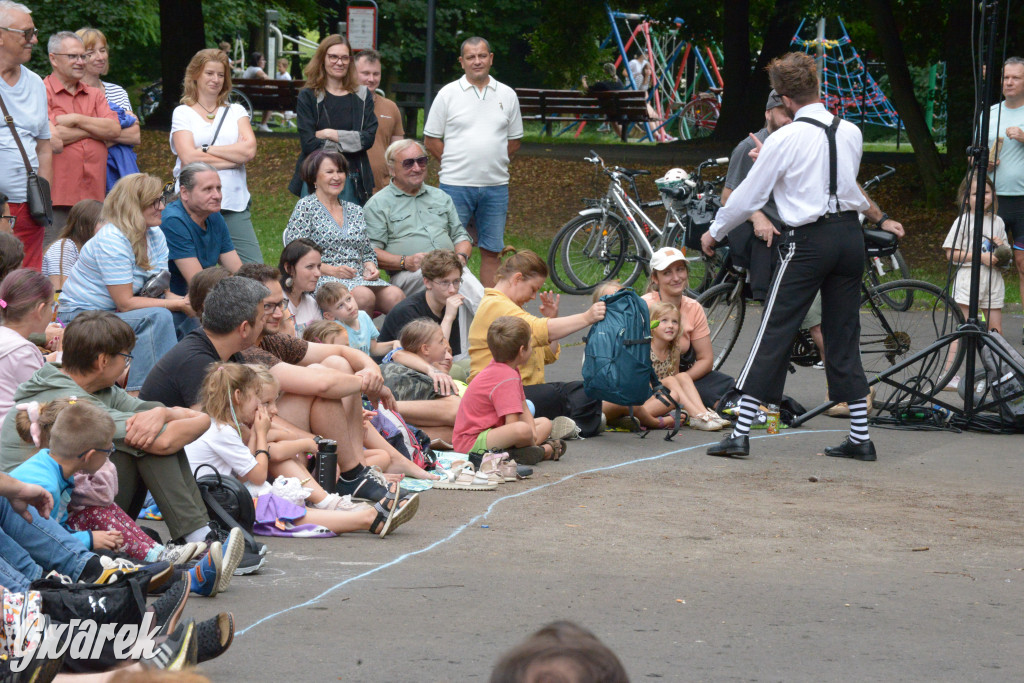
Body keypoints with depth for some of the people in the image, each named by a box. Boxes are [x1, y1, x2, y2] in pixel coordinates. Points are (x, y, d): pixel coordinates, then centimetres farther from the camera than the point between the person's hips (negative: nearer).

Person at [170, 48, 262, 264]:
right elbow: (189, 157, -7)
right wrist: (235, 156, -3)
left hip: (234, 204, 2)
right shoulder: (183, 113, 8)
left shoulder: (236, 112, 16)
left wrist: (206, 150, -5)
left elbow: (250, 149, 0)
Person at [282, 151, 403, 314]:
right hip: (322, 280, -5)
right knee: (364, 295, -37)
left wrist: (370, 267, 1)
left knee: (396, 295, -27)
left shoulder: (356, 211, 21)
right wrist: (331, 270, -15)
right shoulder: (306, 207, 4)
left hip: (360, 279, 5)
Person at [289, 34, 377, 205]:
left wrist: (329, 134, -9)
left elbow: (369, 137, -2)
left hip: (353, 182, 2)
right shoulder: (308, 97, 3)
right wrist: (350, 141, -8)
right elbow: (309, 144, -8)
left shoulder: (362, 96, 11)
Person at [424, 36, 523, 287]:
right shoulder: (448, 94, 3)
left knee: (492, 250, 5)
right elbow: (431, 141, 4)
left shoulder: (507, 95, 10)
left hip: (495, 185, 3)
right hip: (456, 184, -3)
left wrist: (495, 163, 7)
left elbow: (514, 141, 17)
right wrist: (455, 163, 0)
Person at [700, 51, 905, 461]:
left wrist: (714, 232, 11)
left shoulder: (786, 140, -9)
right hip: (850, 236, 5)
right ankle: (860, 437, 12)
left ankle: (740, 433, -4)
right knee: (843, 338, 12)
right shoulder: (851, 133, 6)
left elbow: (748, 197, -2)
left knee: (774, 335, -2)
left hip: (810, 242, -5)